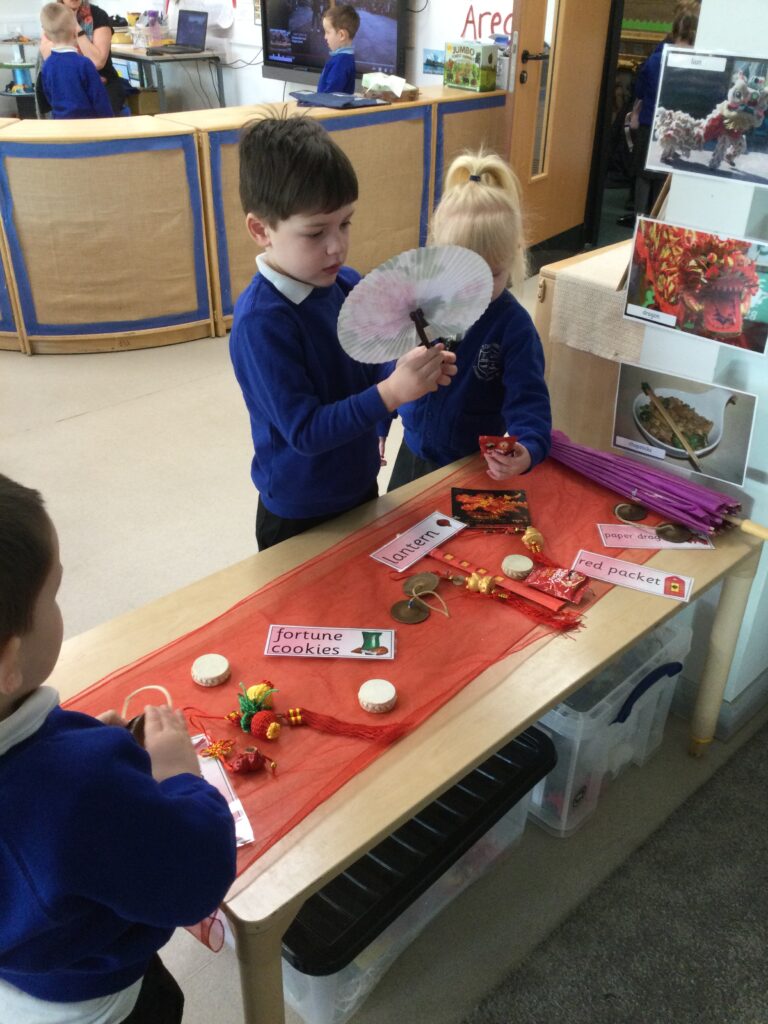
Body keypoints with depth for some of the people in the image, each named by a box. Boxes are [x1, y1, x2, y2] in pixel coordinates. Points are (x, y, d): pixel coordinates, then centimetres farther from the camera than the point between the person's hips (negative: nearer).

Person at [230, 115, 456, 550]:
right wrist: (393, 392, -36)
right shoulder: (261, 322, -27)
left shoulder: (349, 284, -5)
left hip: (361, 486, 7)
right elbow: (304, 432, -28)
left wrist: (415, 370, -15)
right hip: (299, 518, -7)